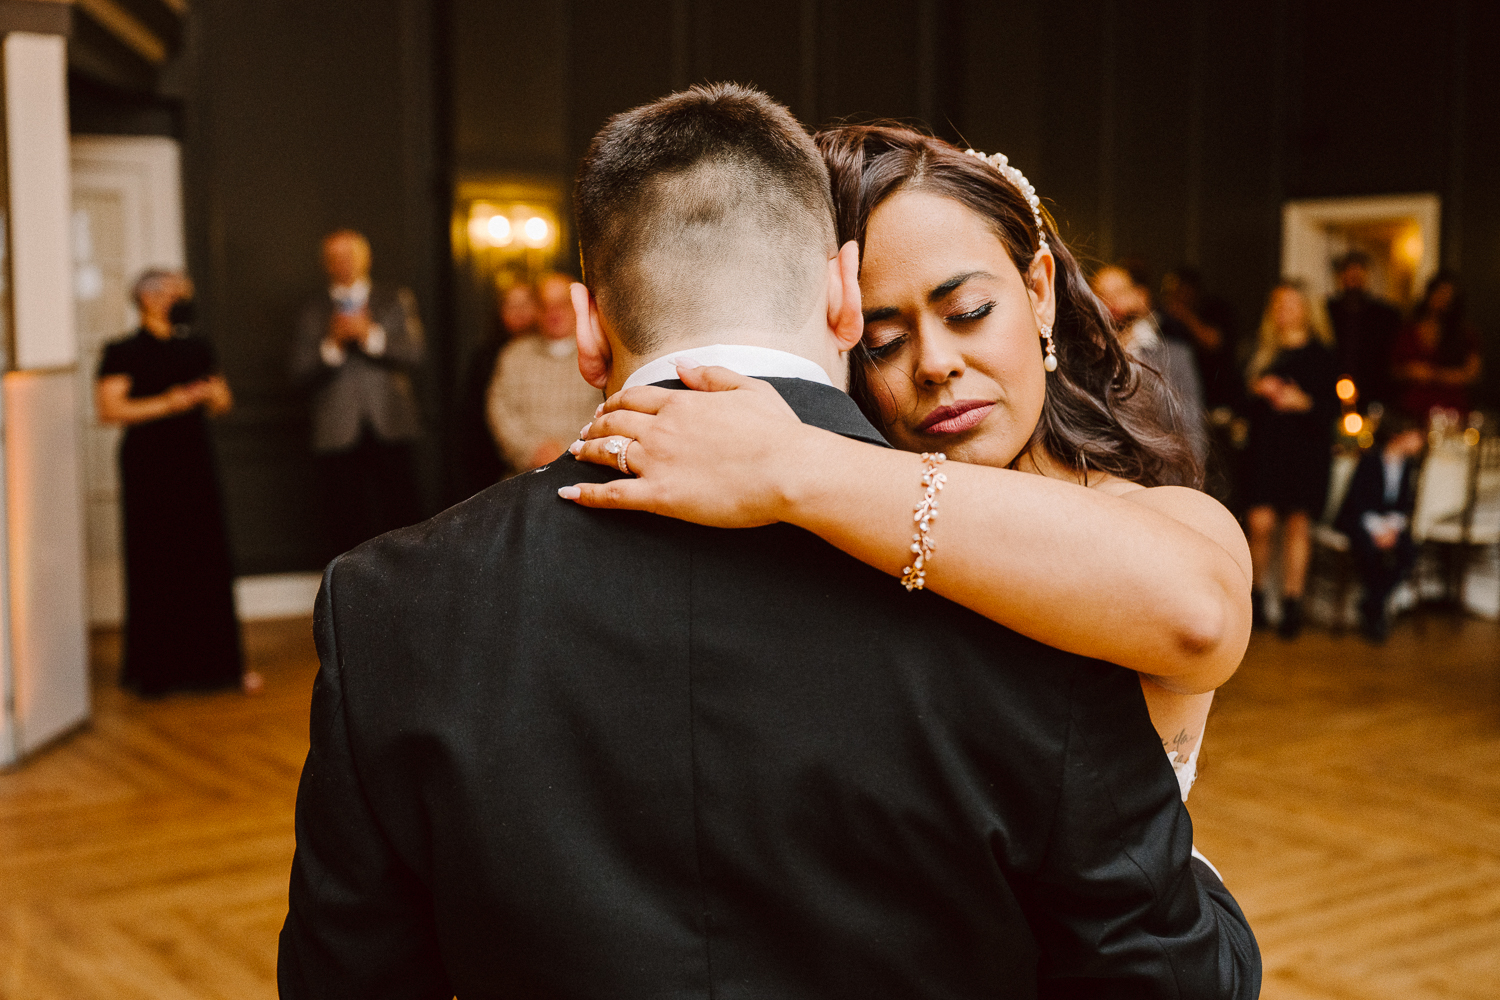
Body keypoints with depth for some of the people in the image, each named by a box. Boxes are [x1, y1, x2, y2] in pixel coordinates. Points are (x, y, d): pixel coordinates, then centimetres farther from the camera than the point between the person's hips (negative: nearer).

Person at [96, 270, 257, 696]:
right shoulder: (123, 353, -3)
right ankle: (156, 670, 7)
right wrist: (166, 404, -17)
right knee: (155, 564, -2)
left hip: (195, 462, 5)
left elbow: (222, 403, 20)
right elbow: (108, 408, -11)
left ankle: (217, 660, 10)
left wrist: (214, 394, -2)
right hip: (149, 469, -5)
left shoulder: (196, 349, 14)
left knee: (210, 560, 2)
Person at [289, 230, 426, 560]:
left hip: (391, 430, 0)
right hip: (339, 434, 0)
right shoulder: (313, 313, 12)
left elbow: (413, 356, 0)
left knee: (404, 517, -1)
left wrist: (370, 335, -11)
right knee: (346, 525, 1)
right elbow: (301, 374, 4)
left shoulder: (397, 302, 13)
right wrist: (332, 344, -11)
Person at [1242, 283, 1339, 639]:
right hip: (1266, 445, 1)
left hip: (1307, 446, -1)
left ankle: (1292, 603, 7)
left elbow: (1334, 404, 0)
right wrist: (1258, 389, -10)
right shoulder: (1261, 352, 11)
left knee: (1298, 523, 0)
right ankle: (1259, 594, 10)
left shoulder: (1320, 354, 4)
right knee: (1260, 522, -8)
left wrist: (1303, 401, -17)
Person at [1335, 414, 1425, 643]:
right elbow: (1357, 503, -13)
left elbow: (1407, 505, 6)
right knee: (1370, 548, -34)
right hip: (1359, 523, -5)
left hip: (1393, 523, 5)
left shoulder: (1409, 466, 8)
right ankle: (1377, 614, -14)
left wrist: (1392, 526, -14)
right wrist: (1377, 528, -26)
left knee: (1408, 550, -24)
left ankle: (1370, 607, -14)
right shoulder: (1369, 461, -8)